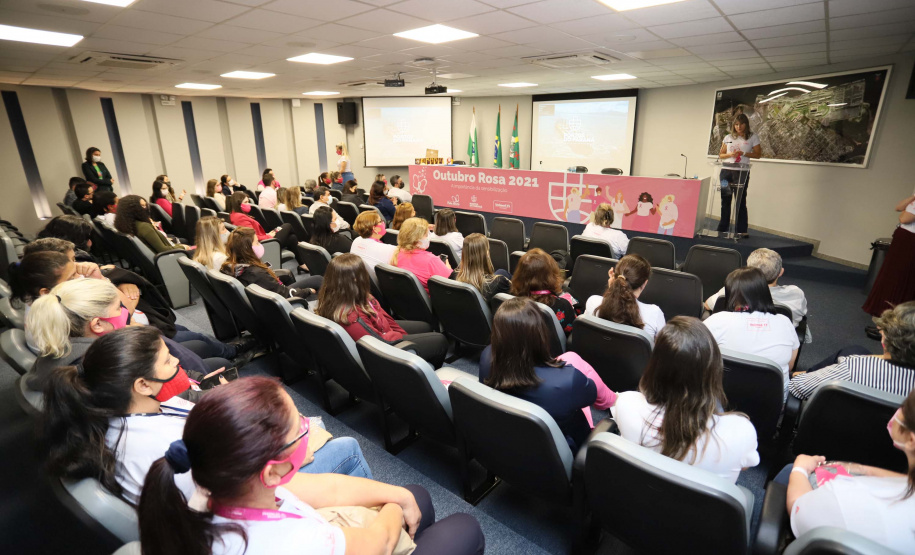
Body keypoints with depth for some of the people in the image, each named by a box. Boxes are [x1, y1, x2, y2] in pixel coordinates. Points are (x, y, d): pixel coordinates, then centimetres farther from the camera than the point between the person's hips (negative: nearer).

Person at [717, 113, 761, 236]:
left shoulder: (753, 137, 6)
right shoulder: (728, 137, 12)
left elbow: (758, 154, 3)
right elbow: (721, 155, 12)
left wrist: (744, 153, -13)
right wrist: (730, 154, -8)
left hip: (742, 171, -3)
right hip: (726, 170, 3)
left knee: (741, 200, -5)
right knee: (725, 200, 6)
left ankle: (741, 230, -2)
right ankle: (722, 229, 12)